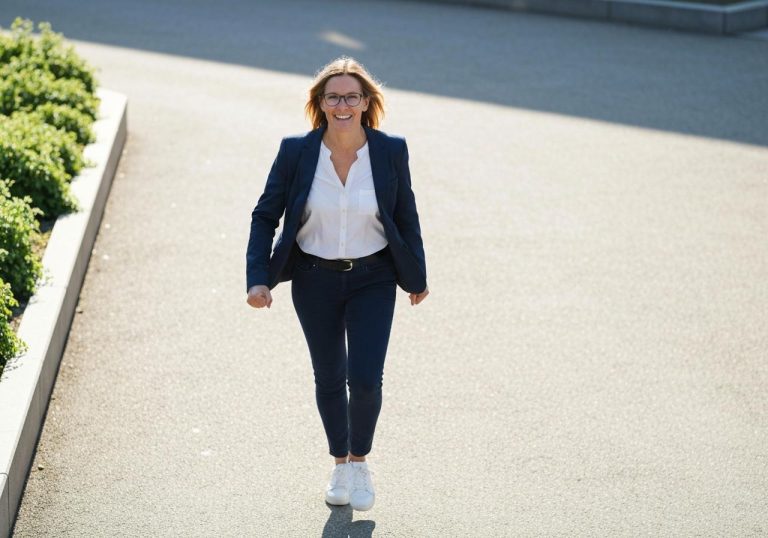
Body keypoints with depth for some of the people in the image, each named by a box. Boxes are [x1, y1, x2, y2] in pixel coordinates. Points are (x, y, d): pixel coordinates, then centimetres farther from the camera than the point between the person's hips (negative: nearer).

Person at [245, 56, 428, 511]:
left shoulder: (391, 151, -9)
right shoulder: (296, 152, -10)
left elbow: (406, 216, 3)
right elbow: (265, 215, -3)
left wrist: (417, 277, 10)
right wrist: (258, 278, -12)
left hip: (373, 280, -1)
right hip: (314, 281, 1)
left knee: (366, 379, -10)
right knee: (329, 379, 13)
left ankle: (360, 461, 18)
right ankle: (340, 465, 35)